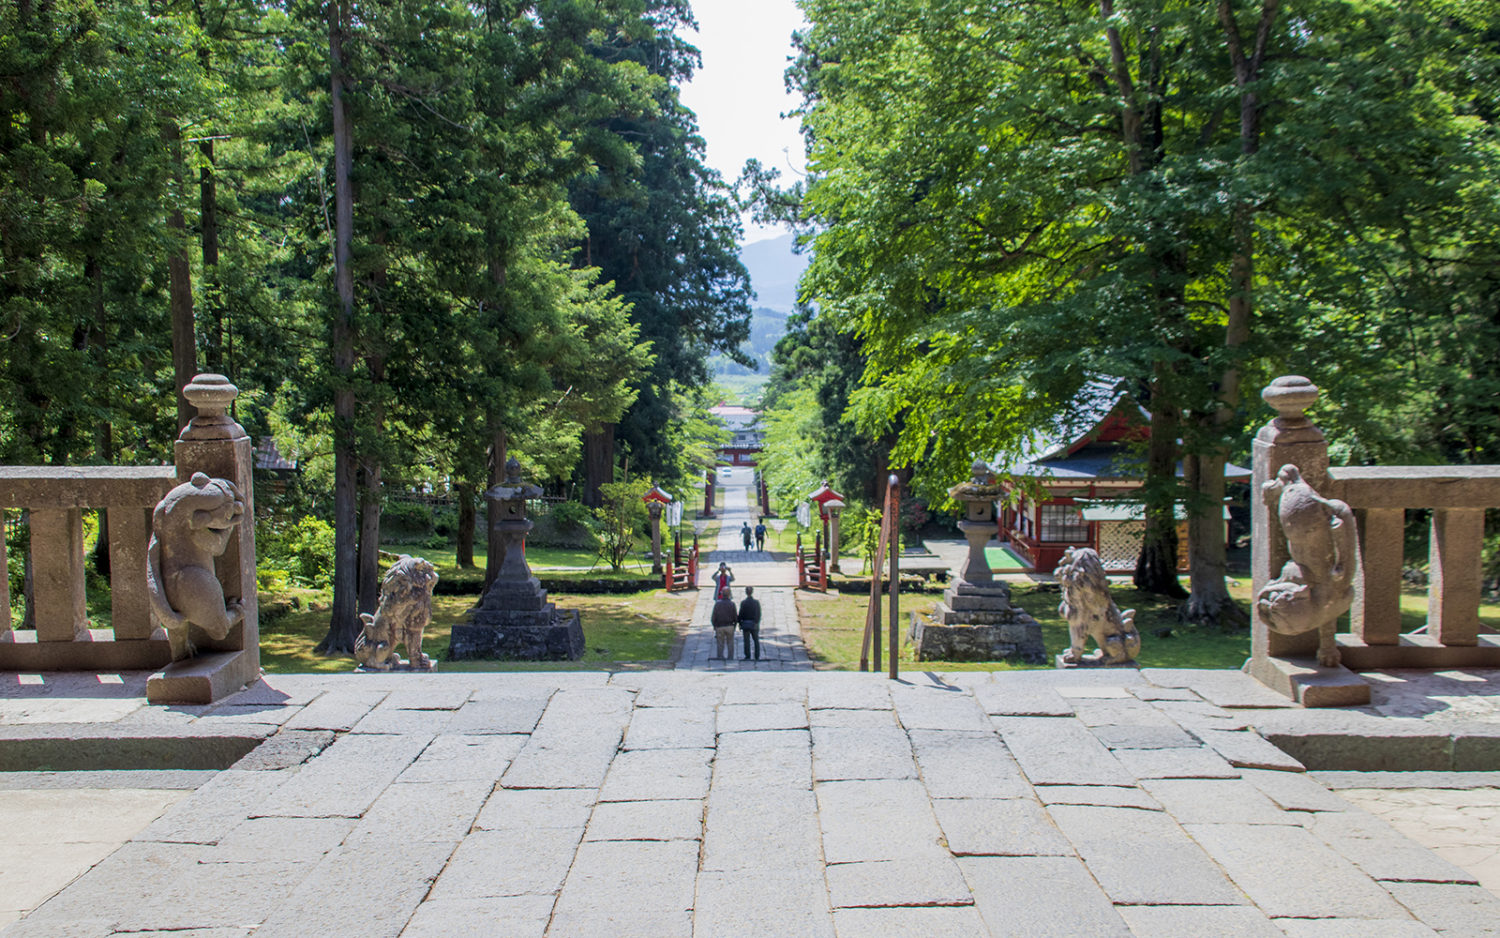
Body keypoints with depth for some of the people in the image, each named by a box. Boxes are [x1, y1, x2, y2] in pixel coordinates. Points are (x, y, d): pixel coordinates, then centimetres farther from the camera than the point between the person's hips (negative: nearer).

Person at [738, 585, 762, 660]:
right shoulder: (756, 602, -5)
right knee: (756, 641, 12)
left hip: (745, 624, -1)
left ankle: (747, 656, 4)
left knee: (747, 641, 4)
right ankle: (757, 657, 10)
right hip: (754, 625, 1)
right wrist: (757, 623, -5)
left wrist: (740, 624, 3)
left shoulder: (743, 603, -8)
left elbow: (741, 614, -6)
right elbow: (758, 614, -8)